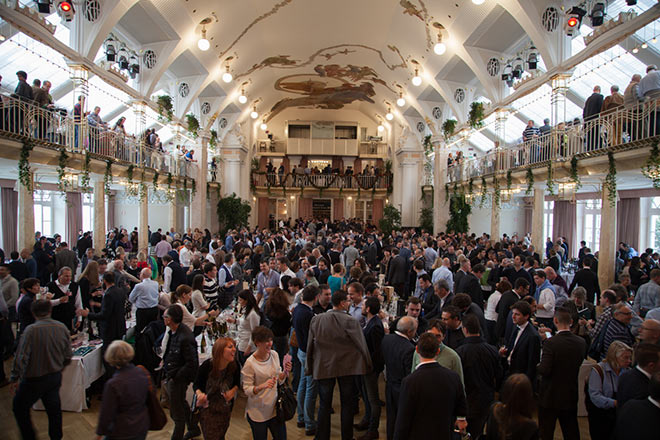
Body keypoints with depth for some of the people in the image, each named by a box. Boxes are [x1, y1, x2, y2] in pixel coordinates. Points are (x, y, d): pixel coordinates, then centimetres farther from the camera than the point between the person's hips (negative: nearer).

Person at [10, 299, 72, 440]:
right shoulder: (62, 327, -5)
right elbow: (68, 356, 3)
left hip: (34, 379, -5)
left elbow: (21, 358, -20)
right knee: (54, 409, 18)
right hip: (56, 377, 5)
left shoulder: (31, 330, -20)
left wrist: (15, 379, -7)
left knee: (19, 408, 19)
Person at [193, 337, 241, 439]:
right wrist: (199, 393, -29)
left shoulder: (235, 366, -18)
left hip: (225, 411, 3)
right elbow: (196, 384, -9)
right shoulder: (207, 366, -25)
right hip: (208, 410, -3)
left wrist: (233, 390, -19)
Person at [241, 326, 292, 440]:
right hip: (258, 412, -5)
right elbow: (247, 390, -16)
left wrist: (285, 372, -13)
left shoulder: (274, 354, -4)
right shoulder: (250, 363, -21)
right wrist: (263, 386, -33)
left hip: (274, 407, 5)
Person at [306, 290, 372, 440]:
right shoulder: (350, 321, -17)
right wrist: (368, 365, 3)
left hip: (324, 367, 2)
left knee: (324, 405, 15)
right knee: (347, 404, 15)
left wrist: (309, 367, 12)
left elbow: (310, 345, 1)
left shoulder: (316, 319, -6)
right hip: (347, 367, -2)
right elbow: (361, 345, -12)